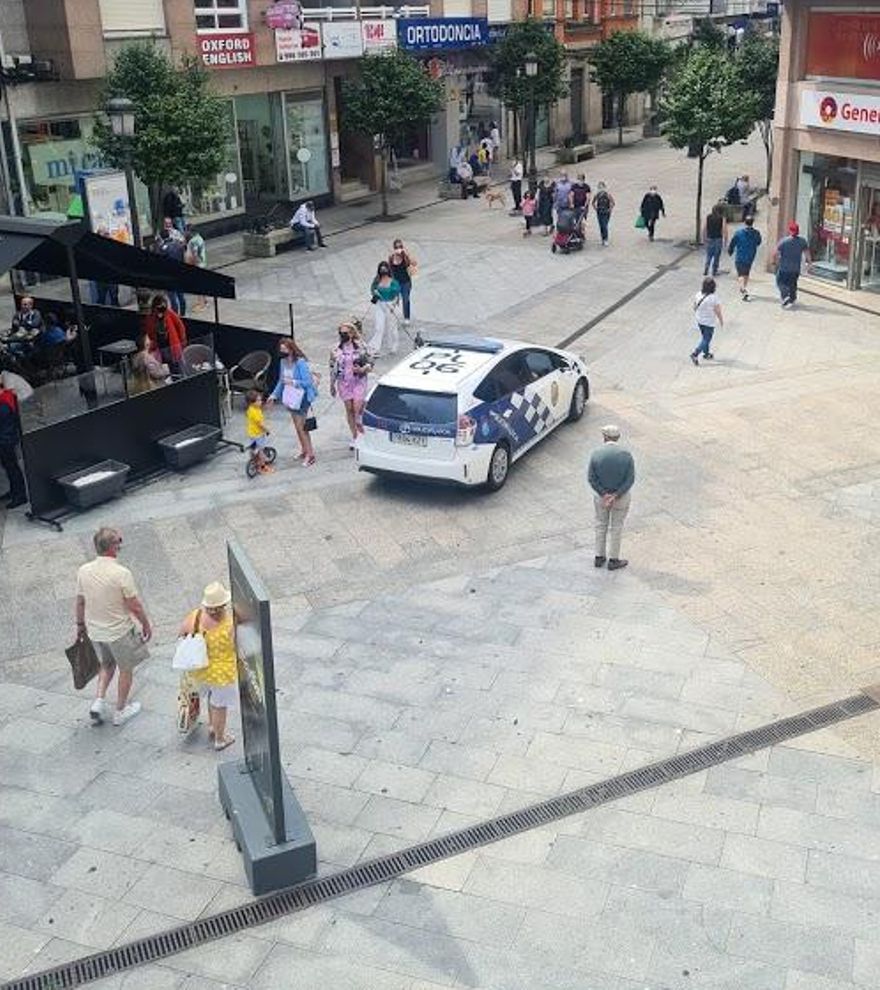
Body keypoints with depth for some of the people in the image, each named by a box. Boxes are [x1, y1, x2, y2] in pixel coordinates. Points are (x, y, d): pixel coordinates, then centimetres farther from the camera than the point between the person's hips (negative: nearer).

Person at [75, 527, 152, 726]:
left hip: (95, 630, 5)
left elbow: (80, 602, 4)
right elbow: (135, 606, -17)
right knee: (126, 669, 17)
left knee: (107, 664, 29)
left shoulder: (83, 571, -9)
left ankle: (99, 701, 18)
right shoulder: (121, 573, -25)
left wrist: (80, 624, 20)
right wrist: (146, 625, -1)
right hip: (119, 631, -5)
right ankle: (120, 711, 28)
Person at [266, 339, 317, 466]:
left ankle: (310, 454, 3)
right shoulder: (283, 362, 2)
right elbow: (281, 381, 13)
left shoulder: (301, 363, -20)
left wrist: (293, 382, -29)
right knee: (297, 425, 16)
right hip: (290, 397, 7)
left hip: (302, 397, -7)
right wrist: (274, 395, 10)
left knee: (300, 426, -7)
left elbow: (308, 382, -20)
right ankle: (304, 450, 31)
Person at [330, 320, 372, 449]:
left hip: (359, 382, -2)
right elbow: (333, 368, 9)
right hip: (344, 383, 2)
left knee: (357, 408, -10)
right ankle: (354, 437, 19)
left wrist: (362, 369, -20)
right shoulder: (336, 349, 2)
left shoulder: (361, 347, -4)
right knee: (349, 410, 7)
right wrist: (332, 385, 10)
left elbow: (370, 364, 0)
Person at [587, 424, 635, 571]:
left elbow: (591, 478, -15)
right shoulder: (626, 455, -17)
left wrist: (604, 495, -14)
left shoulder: (596, 453, -16)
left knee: (601, 524, 20)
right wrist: (615, 496, -17)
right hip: (621, 496, -1)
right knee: (616, 527, 14)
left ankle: (599, 557, 30)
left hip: (600, 494, 1)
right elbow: (630, 479, -17)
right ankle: (613, 560, 25)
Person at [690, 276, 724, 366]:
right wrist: (721, 321, 0)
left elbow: (695, 307, 5)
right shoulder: (714, 298, -23)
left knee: (704, 337, 23)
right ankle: (695, 354, -9)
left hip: (699, 320, 6)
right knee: (706, 339, 4)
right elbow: (718, 311, -15)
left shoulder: (698, 295, -7)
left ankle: (706, 353, 37)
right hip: (709, 322, -6)